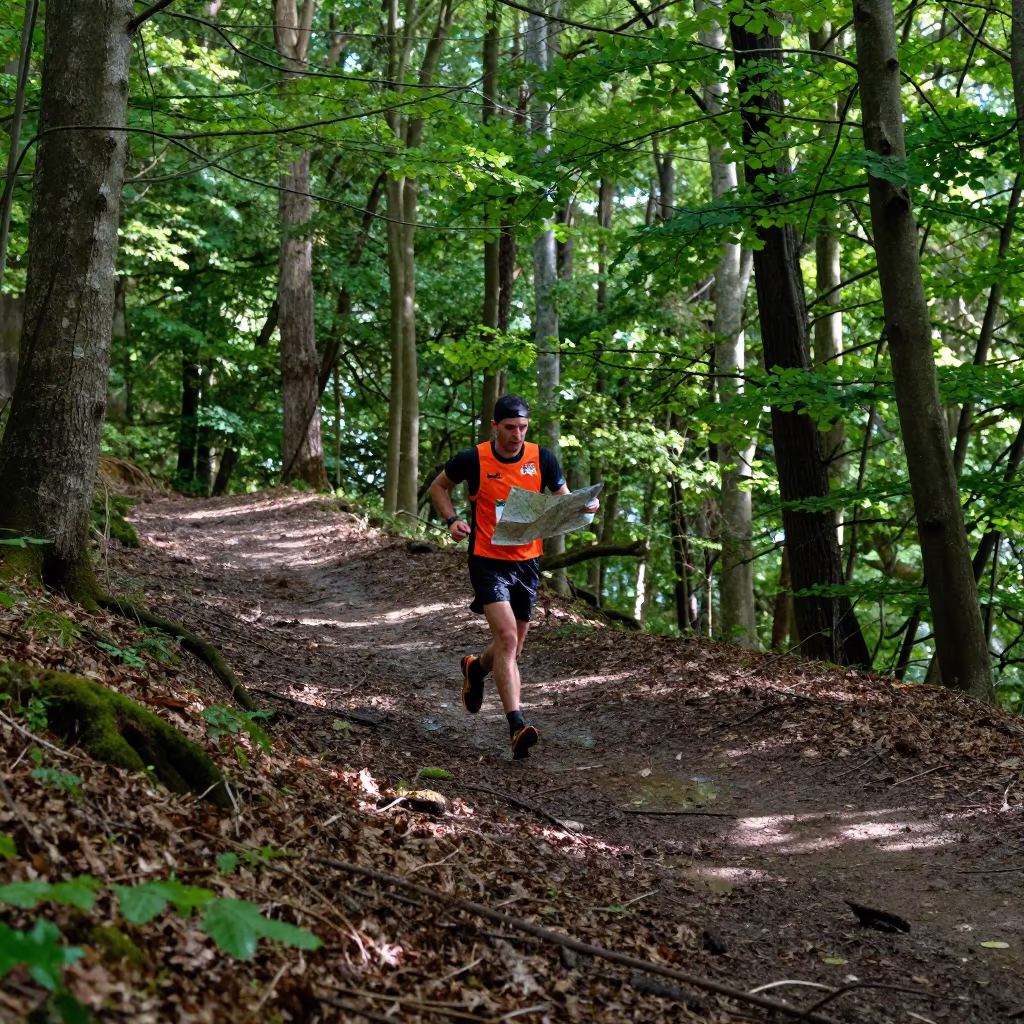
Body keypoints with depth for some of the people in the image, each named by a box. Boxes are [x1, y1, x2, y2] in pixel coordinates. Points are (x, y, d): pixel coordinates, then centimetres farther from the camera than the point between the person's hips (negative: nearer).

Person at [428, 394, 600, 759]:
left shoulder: (542, 459, -2)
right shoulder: (473, 459, -9)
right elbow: (439, 487, 8)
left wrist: (584, 505, -15)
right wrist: (452, 520, -9)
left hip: (527, 562, 4)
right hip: (488, 561, -4)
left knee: (513, 647, 16)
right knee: (507, 637, -22)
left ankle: (475, 668, 50)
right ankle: (517, 725, -24)